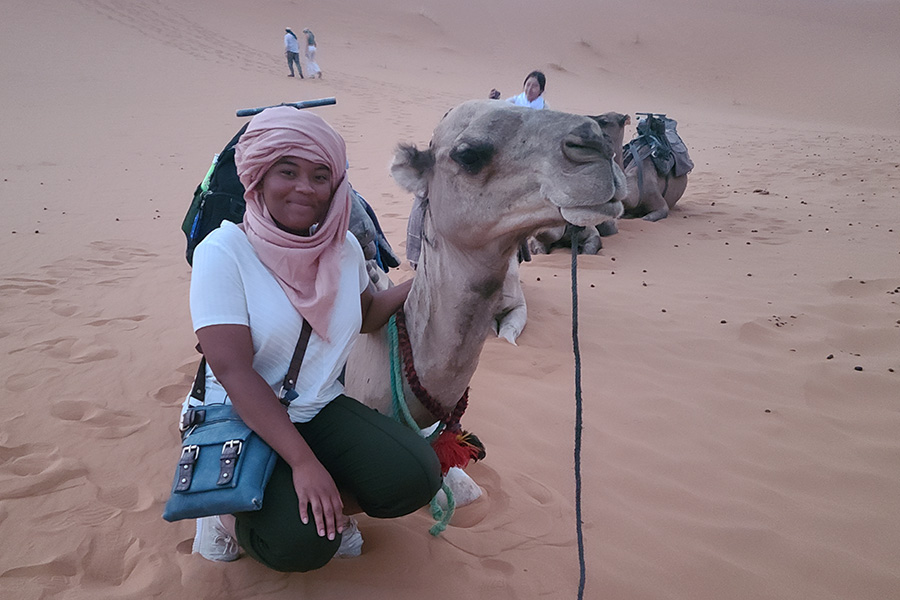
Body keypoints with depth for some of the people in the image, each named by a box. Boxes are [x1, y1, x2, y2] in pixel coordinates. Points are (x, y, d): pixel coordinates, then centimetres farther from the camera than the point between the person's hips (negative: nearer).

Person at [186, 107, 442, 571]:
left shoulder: (344, 246, 0)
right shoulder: (222, 253, -17)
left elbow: (364, 315, 20)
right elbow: (233, 370, -22)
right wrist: (303, 461, -27)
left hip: (324, 410, 5)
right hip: (243, 423, -5)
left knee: (415, 476, -18)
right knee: (300, 543, -26)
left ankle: (325, 506, 9)